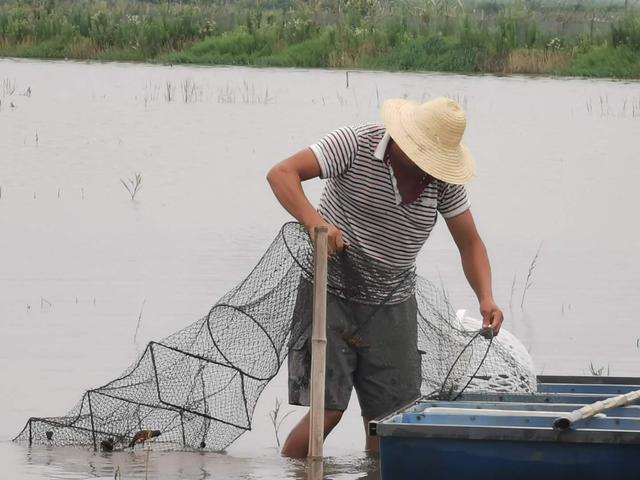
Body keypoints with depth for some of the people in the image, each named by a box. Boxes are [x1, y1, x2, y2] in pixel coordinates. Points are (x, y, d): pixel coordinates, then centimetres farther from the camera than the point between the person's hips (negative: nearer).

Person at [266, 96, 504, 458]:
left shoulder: (444, 181, 0)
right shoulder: (356, 144, -14)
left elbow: (470, 243, 6)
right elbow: (282, 174, -19)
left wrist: (486, 298, -12)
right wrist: (315, 221, -36)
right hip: (333, 289, -5)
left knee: (390, 420, 1)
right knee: (327, 409, -13)